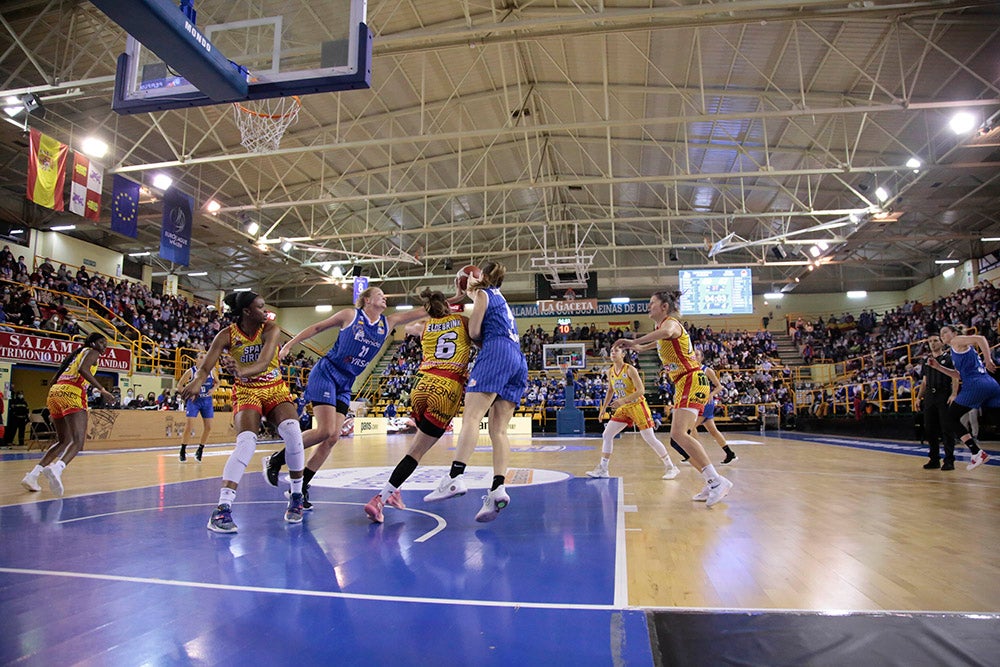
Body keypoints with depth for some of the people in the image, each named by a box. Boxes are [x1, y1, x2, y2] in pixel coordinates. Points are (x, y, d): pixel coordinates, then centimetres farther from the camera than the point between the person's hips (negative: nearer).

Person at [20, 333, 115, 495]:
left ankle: (33, 475, 8)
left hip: (55, 391, 8)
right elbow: (83, 369, -13)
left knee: (63, 441, 18)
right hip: (71, 392, -8)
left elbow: (55, 379, 27)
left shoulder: (75, 353, 31)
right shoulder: (92, 352, 9)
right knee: (78, 440, -19)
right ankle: (57, 468, -46)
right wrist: (102, 389, -14)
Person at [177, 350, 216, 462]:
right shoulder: (190, 371, -9)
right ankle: (183, 451, 4)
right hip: (194, 400, -3)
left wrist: (213, 389, -7)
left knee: (208, 427, 1)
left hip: (207, 401, 3)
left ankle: (200, 450, 18)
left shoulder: (211, 370, -1)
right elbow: (180, 385, 0)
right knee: (190, 425, -11)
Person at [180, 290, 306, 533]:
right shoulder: (227, 335, -8)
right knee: (246, 441, -27)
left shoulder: (271, 329, -11)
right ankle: (222, 508, -24)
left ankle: (296, 497, -8)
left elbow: (264, 362, -28)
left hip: (275, 390, 1)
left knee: (292, 430, -26)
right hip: (246, 392, -1)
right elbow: (205, 368, -16)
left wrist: (242, 370, -49)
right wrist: (197, 382, -40)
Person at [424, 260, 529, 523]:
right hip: (518, 360, 8)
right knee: (498, 430, -3)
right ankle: (498, 488, -17)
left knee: (471, 417, -19)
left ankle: (455, 477, -33)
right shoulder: (501, 300, 34)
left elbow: (474, 331, 1)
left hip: (496, 353, -8)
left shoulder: (483, 293, 11)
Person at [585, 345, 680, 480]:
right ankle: (602, 469, 6)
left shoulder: (630, 369, -16)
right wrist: (604, 408, 13)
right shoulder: (610, 371, 4)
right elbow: (610, 390, 18)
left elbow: (641, 390, -23)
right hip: (623, 408, 6)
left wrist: (623, 400, -32)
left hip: (637, 406, -6)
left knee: (650, 439, -6)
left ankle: (670, 467, 8)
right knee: (607, 435, -1)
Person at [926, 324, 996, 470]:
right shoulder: (957, 350, 28)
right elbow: (959, 375, 27)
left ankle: (978, 453, -5)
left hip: (975, 385, -9)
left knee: (952, 417, 1)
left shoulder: (957, 341, 5)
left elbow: (981, 339, -13)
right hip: (990, 384, 9)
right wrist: (938, 367, 22)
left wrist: (988, 360, -18)